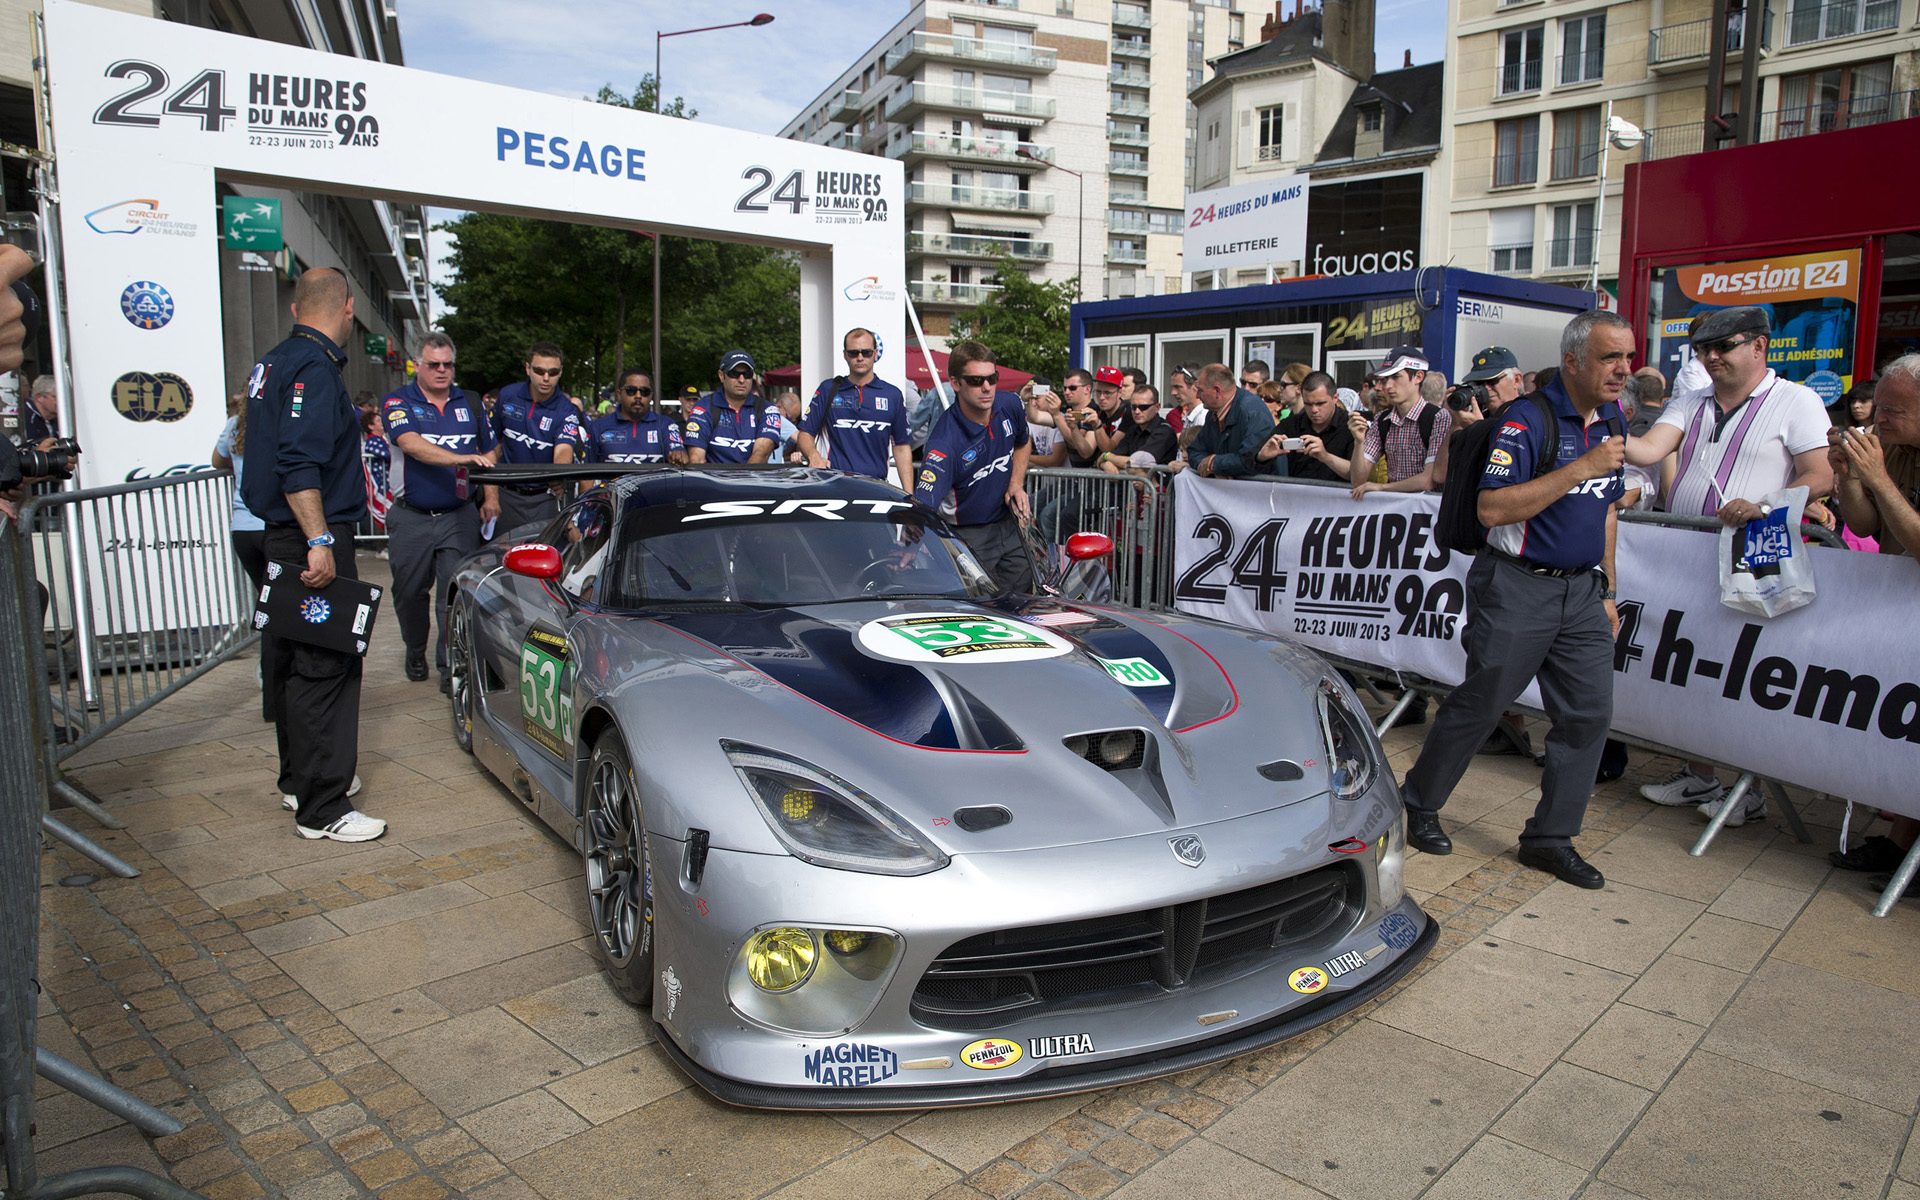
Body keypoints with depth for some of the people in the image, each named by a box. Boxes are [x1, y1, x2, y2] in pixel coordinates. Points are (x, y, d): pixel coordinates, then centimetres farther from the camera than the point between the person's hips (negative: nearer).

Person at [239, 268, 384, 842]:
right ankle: (321, 808, -4)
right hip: (313, 539, -11)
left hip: (282, 536, 11)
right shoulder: (314, 370, -16)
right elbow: (298, 465, -26)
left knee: (290, 660, 18)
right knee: (325, 668, -8)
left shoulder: (272, 363, 15)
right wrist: (319, 541, -28)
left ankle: (299, 778, 33)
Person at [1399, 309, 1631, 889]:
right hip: (1517, 587, -7)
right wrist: (1580, 468, -25)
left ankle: (1550, 838, 16)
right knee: (1479, 703, 1)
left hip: (1581, 590, 7)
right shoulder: (1528, 420, -14)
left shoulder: (1613, 422, 11)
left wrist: (1606, 591, 18)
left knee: (1589, 712, 4)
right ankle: (1419, 804, 21)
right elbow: (1493, 509, -23)